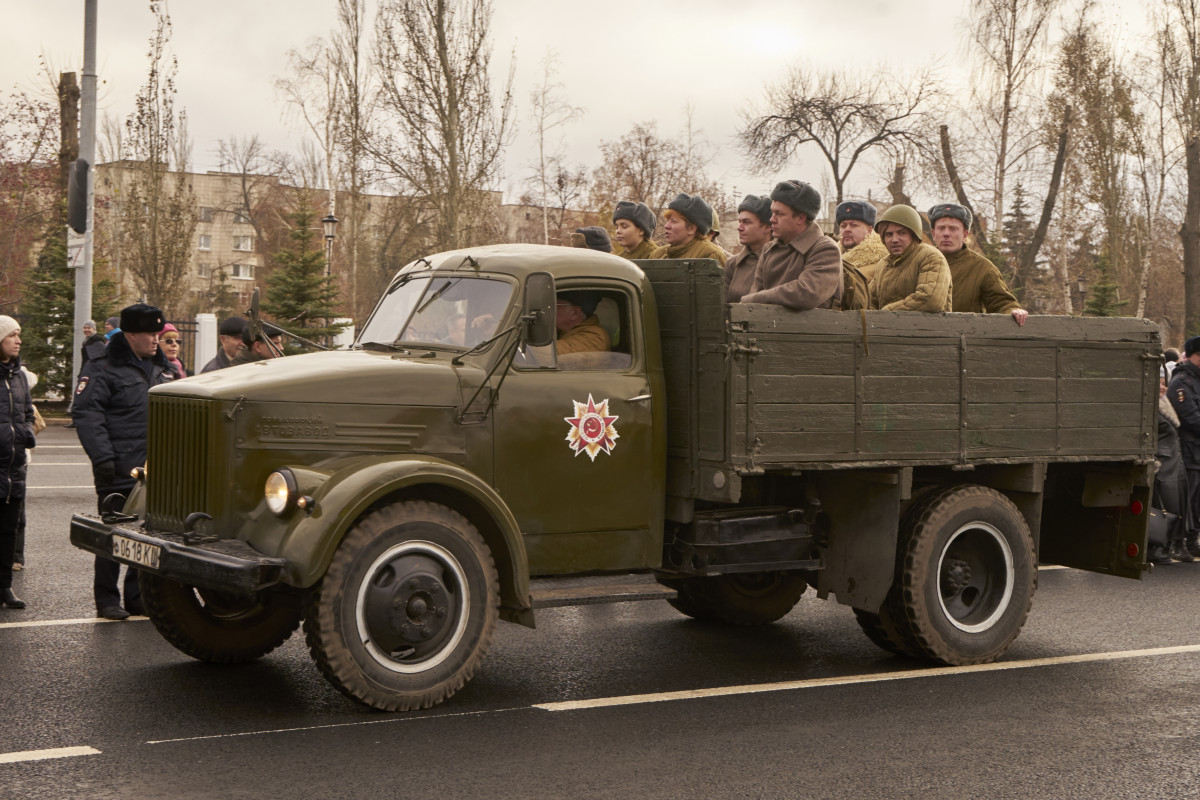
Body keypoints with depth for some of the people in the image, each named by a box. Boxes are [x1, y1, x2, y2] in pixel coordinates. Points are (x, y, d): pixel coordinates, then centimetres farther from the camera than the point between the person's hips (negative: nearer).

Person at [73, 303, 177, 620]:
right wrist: (102, 457, -21)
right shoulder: (103, 369, -5)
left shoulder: (161, 369, 17)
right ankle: (107, 600, 7)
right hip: (119, 469, -6)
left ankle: (137, 596, 18)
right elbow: (87, 414, -12)